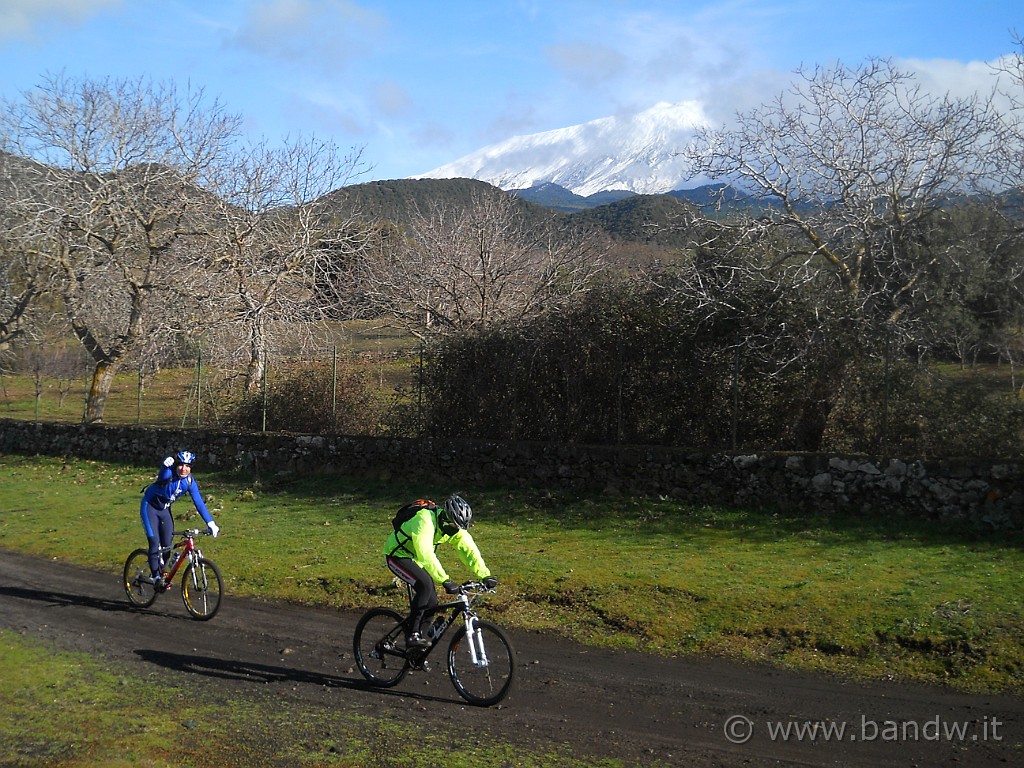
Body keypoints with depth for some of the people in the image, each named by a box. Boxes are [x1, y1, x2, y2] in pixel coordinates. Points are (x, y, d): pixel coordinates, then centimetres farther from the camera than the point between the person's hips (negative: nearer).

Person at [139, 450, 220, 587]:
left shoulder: (189, 481, -14)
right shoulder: (168, 474, -28)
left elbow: (199, 502, -12)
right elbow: (163, 476, -53)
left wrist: (211, 523, -19)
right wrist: (166, 466, -76)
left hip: (164, 510, 5)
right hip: (150, 507, -5)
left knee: (167, 545, 3)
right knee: (155, 543, -16)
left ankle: (161, 572, 25)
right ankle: (156, 577, -10)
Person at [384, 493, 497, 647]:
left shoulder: (455, 527, -12)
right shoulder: (425, 520, -35)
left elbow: (469, 550, -11)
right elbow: (425, 553, -45)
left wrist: (485, 576, -22)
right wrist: (445, 580, -51)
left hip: (416, 559, 8)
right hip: (398, 555, -8)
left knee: (432, 601, -3)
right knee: (425, 585, -28)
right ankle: (412, 634, -20)